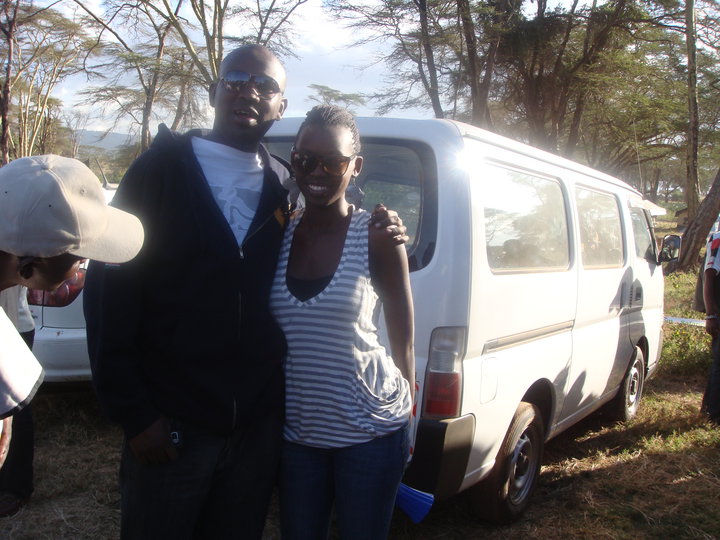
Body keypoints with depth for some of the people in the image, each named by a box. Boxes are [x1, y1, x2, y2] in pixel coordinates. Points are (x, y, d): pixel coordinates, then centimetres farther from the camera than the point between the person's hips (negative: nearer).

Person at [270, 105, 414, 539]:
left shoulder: (377, 238, -9)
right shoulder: (279, 234, -1)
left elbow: (402, 341, -2)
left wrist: (404, 412, 2)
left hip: (368, 433, -3)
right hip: (296, 433, 3)